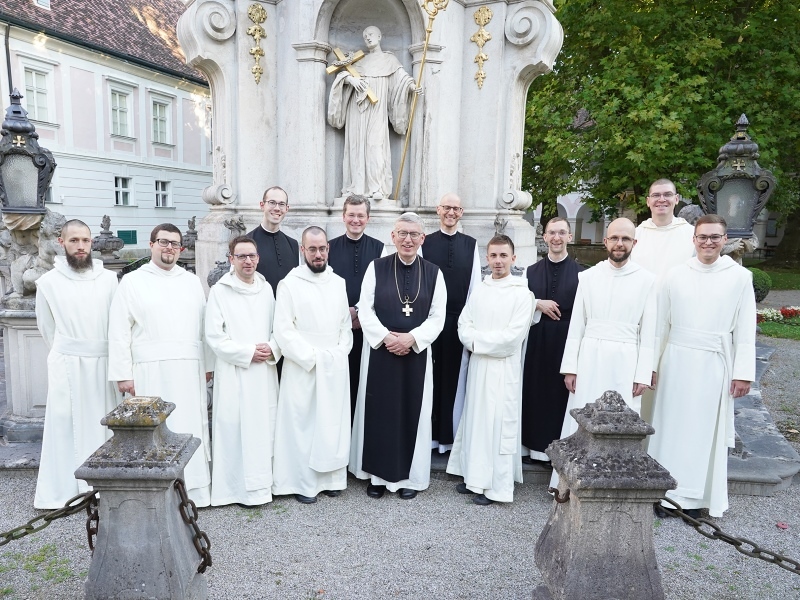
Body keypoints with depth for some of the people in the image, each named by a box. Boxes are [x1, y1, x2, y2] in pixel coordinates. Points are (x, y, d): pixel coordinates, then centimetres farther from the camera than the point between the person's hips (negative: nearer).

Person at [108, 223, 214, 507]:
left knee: (191, 427, 5)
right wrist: (123, 374, -6)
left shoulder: (192, 281, 13)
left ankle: (193, 488, 15)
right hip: (150, 370, -3)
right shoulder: (132, 281, 3)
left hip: (189, 370, 3)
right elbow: (119, 332, -1)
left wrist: (208, 364, 10)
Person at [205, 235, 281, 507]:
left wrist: (273, 349, -6)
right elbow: (214, 336, -7)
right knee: (235, 429, -2)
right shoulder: (220, 291, -3)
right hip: (234, 374, -4)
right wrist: (248, 353, -11)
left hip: (265, 372, 4)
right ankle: (240, 488, 11)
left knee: (264, 426, 7)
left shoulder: (266, 288, 9)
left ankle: (262, 482, 21)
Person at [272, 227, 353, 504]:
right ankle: (303, 482, 12)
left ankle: (330, 477, 21)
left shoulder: (339, 283, 10)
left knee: (333, 423, 8)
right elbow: (284, 331, -8)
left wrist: (340, 354, -1)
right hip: (302, 369, -4)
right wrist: (312, 357, -11)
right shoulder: (290, 284, -4)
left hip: (336, 369, 4)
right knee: (303, 423, 1)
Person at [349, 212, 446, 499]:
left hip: (416, 352, 1)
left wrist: (411, 338, -14)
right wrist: (385, 337, -15)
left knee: (412, 411, 7)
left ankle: (409, 476, 21)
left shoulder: (433, 273, 3)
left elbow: (437, 316, -1)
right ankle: (378, 474, 20)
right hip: (379, 350, 0)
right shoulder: (376, 267, 0)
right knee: (379, 411, 6)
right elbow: (364, 309, -3)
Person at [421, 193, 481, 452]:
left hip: (460, 320, 1)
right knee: (430, 377, 7)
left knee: (455, 377, 8)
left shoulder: (471, 245, 7)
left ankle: (451, 435, 21)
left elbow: (475, 285, 6)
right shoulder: (425, 243, 3)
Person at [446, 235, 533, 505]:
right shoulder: (479, 290, 9)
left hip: (503, 368, -6)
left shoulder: (522, 293, -8)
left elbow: (513, 336, -16)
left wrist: (478, 340, -8)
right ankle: (474, 475, 26)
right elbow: (463, 326, 7)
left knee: (498, 422, 0)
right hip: (477, 365, 6)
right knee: (474, 418, 12)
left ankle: (496, 486, 12)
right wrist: (479, 341, -12)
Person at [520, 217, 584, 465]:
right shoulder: (531, 271, 8)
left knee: (561, 392, 3)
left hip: (567, 340, -2)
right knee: (534, 391, 6)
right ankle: (533, 444, 19)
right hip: (537, 341, 2)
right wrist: (537, 304, -10)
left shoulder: (580, 273, -1)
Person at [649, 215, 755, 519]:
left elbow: (745, 330, -2)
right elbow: (661, 324, 3)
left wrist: (743, 372, -5)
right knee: (672, 425, 7)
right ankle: (667, 490, 20)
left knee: (705, 429, 8)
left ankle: (696, 496, 21)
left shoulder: (740, 277, -2)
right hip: (677, 360, 1)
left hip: (715, 365, -1)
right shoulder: (675, 275, 1)